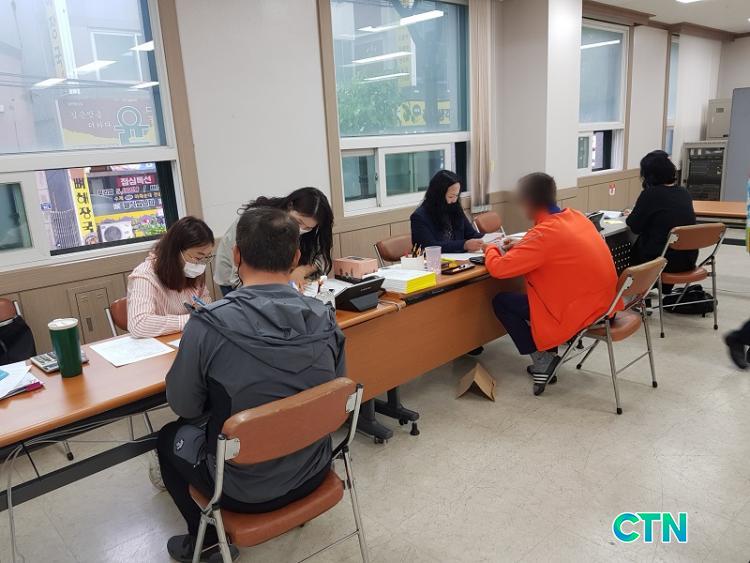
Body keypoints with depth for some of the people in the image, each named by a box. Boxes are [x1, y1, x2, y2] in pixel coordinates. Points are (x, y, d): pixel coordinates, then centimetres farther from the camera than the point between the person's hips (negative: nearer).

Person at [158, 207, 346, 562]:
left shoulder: (208, 326, -26)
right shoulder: (325, 319, -14)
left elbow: (184, 407, -10)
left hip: (247, 490, -4)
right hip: (313, 472, 4)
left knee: (169, 438, 25)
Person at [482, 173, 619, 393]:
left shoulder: (544, 232, -22)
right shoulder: (576, 216, 3)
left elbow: (498, 268, -20)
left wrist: (490, 249, 2)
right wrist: (522, 246, 16)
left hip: (579, 312, -8)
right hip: (603, 302, 8)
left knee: (501, 302, 4)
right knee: (531, 290, 28)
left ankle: (541, 358, 6)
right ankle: (547, 353, 25)